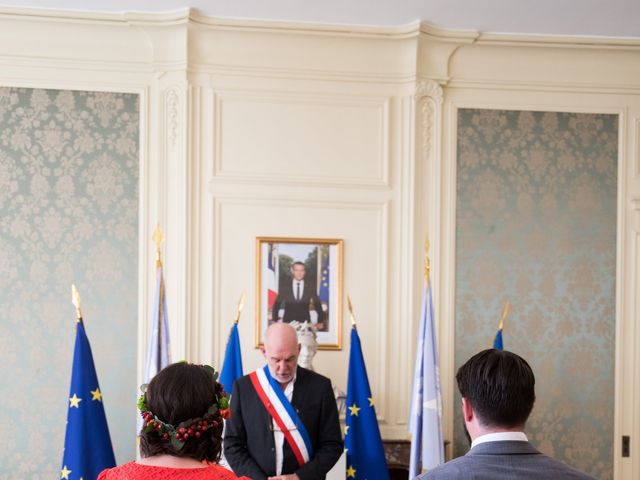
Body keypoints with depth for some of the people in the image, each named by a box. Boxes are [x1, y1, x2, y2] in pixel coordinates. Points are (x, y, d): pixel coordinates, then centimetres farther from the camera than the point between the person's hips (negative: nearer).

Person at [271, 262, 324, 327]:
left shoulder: (310, 286, 3)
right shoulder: (285, 286, 2)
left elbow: (318, 305, 6)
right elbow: (277, 305, 7)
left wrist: (320, 322, 0)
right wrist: (274, 320, -1)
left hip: (305, 322, 0)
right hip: (288, 322, 0)